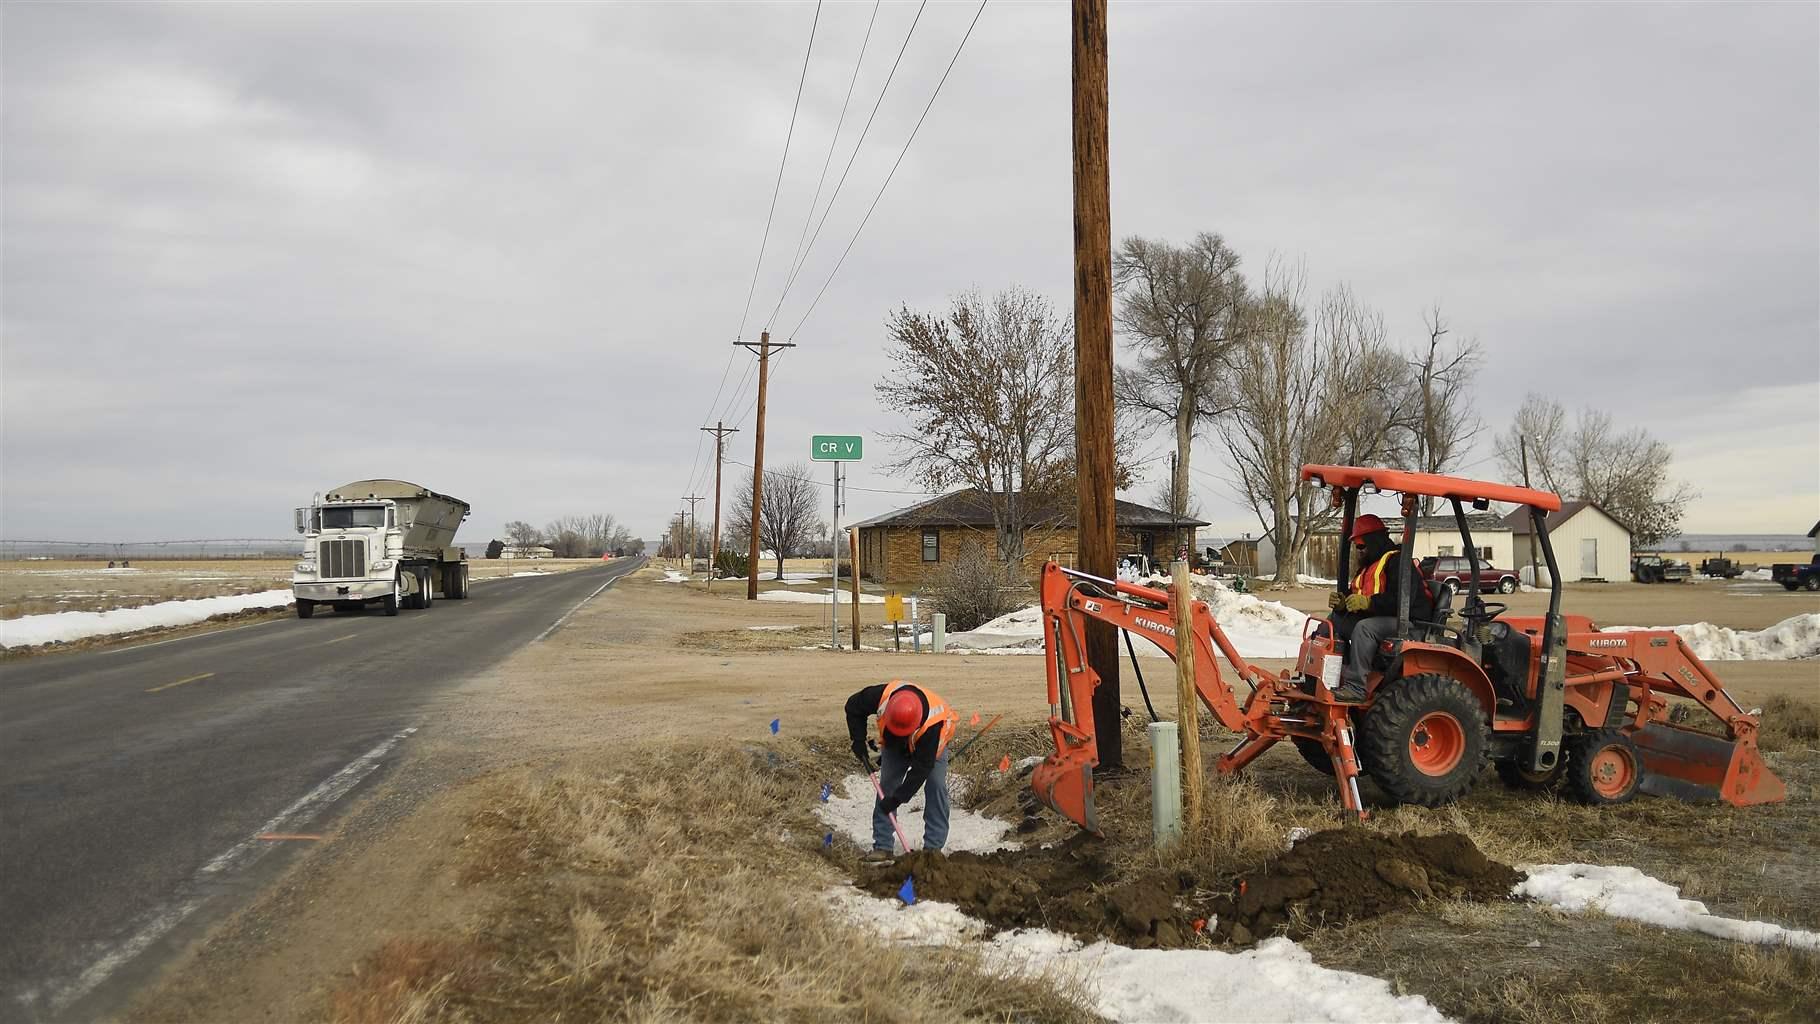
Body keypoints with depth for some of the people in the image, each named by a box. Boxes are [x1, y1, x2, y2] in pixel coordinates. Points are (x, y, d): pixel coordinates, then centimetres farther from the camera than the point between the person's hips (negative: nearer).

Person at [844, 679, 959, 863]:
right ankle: (882, 846, -4)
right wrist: (858, 741, -23)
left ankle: (933, 847, -9)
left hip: (931, 745, -3)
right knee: (886, 785, -8)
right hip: (894, 744, 3)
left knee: (936, 786, -17)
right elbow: (853, 707, -15)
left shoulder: (932, 723, -45)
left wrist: (898, 798, -36)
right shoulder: (881, 696, -38)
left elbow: (922, 768, -37)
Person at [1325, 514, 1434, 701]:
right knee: (1334, 620, 7)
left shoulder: (1398, 561, -12)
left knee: (1364, 627, -35)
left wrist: (1368, 602, -30)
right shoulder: (1369, 567, 21)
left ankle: (1356, 687, -39)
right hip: (1378, 620, 11)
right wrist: (1343, 604, -1)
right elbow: (1358, 601, 22)